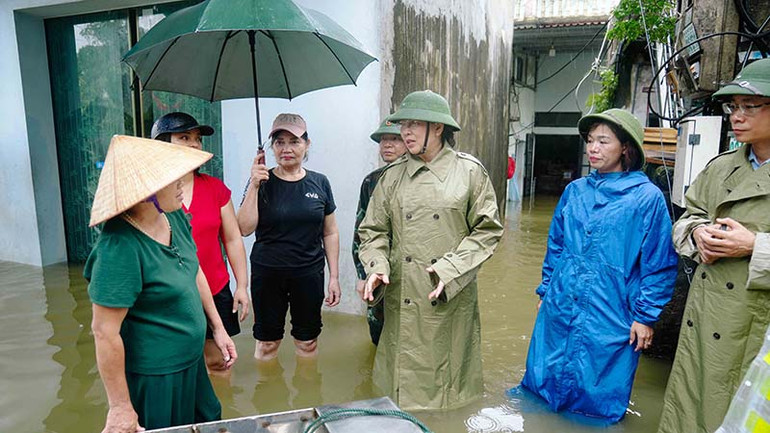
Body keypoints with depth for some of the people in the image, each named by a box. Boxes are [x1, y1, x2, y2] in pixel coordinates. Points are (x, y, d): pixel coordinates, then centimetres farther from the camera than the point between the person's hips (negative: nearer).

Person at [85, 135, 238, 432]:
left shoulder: (175, 216, -5)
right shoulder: (121, 246, -29)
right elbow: (105, 331, -25)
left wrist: (218, 328, 12)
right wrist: (120, 407, -18)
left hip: (190, 361, 8)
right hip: (153, 377, -7)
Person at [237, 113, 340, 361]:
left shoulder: (319, 183, 2)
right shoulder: (262, 182, -2)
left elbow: (330, 233, 6)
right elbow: (245, 229, -11)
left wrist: (334, 277, 3)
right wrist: (254, 185, -18)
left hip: (309, 273, 1)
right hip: (267, 274, -1)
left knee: (308, 341, 10)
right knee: (267, 341, 9)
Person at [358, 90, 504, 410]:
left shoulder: (469, 171, -2)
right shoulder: (393, 176, 5)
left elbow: (487, 230, -2)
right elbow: (373, 231, 8)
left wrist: (451, 269, -12)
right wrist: (377, 267, -10)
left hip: (453, 299, -2)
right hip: (402, 299, 2)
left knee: (446, 368, 10)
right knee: (404, 374, 11)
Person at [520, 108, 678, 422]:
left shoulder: (648, 197, -9)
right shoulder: (575, 190, 4)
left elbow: (660, 264, -6)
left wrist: (645, 316, -6)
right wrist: (545, 290, 15)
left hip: (609, 321, -4)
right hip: (559, 311, 5)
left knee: (597, 401, 12)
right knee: (543, 386, 17)